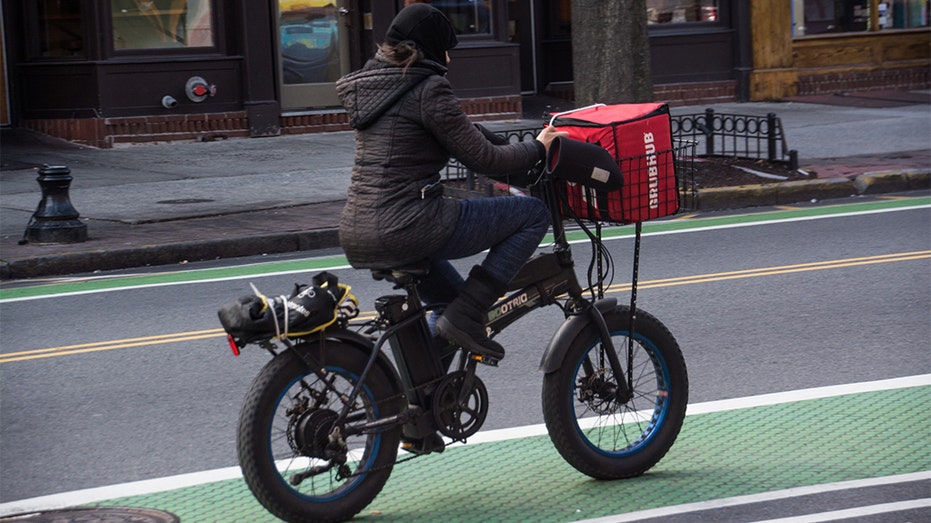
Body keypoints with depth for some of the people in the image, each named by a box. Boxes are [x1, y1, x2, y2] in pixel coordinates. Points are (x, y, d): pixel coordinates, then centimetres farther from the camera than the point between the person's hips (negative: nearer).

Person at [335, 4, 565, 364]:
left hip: (355, 239, 9)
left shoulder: (367, 87, 16)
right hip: (405, 231, -9)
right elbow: (482, 159, -8)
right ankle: (465, 317, -3)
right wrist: (538, 148, 9)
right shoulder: (427, 89, -10)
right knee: (534, 213, 1)